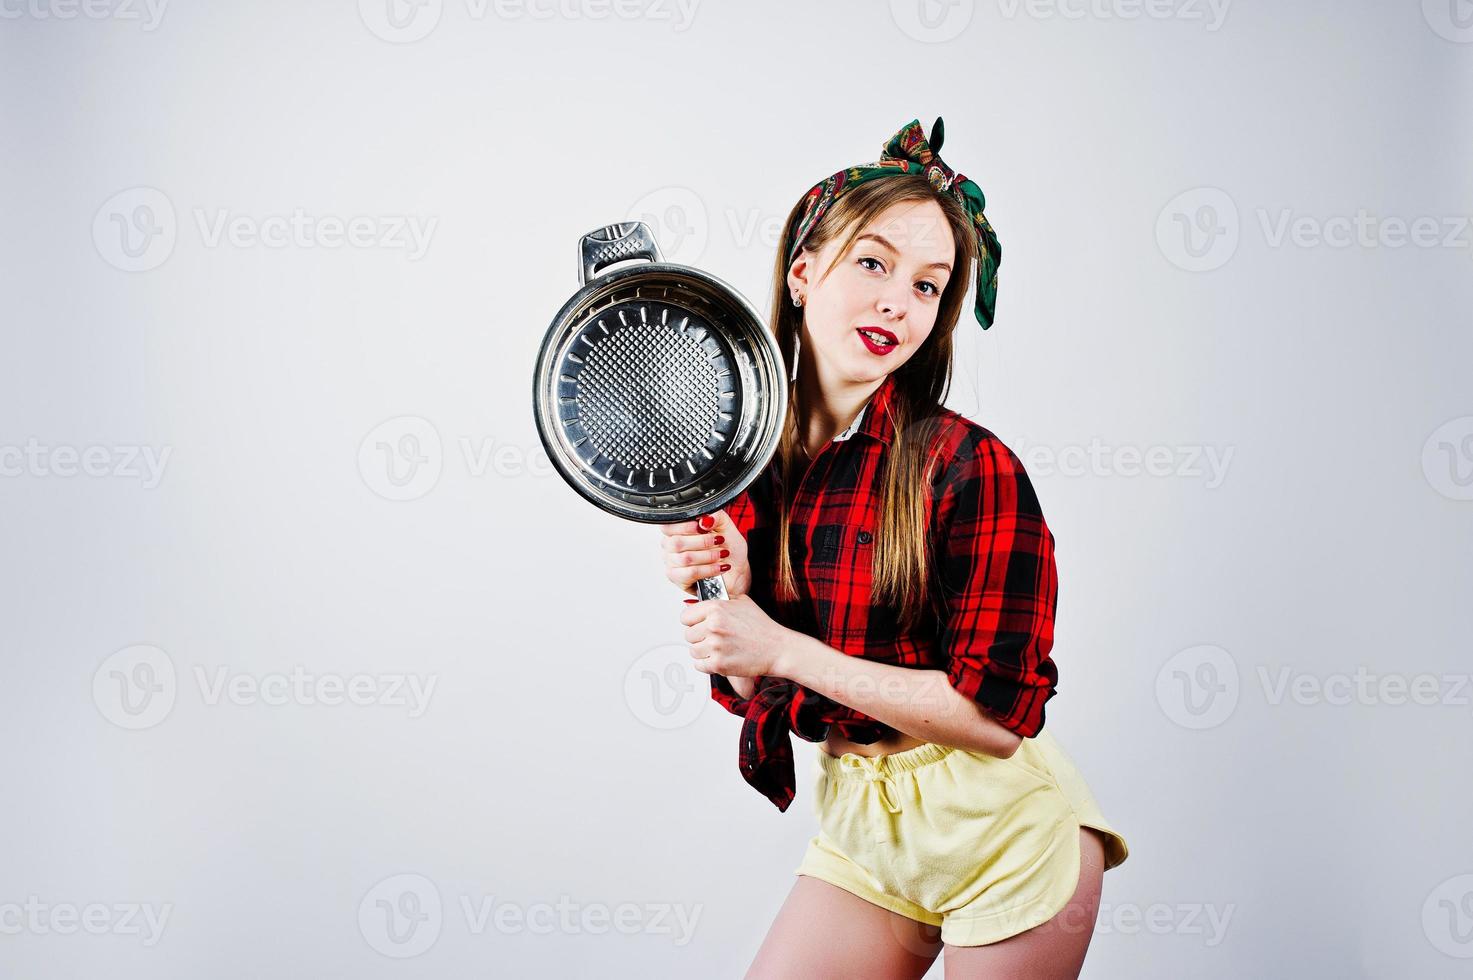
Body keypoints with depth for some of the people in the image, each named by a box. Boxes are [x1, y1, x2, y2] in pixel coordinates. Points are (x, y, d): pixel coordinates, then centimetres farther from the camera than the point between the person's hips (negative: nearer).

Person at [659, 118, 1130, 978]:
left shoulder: (971, 468, -19)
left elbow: (997, 716, -21)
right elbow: (749, 688, 2)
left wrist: (783, 649, -23)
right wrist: (720, 594, -19)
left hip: (999, 832, -4)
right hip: (860, 825, 5)